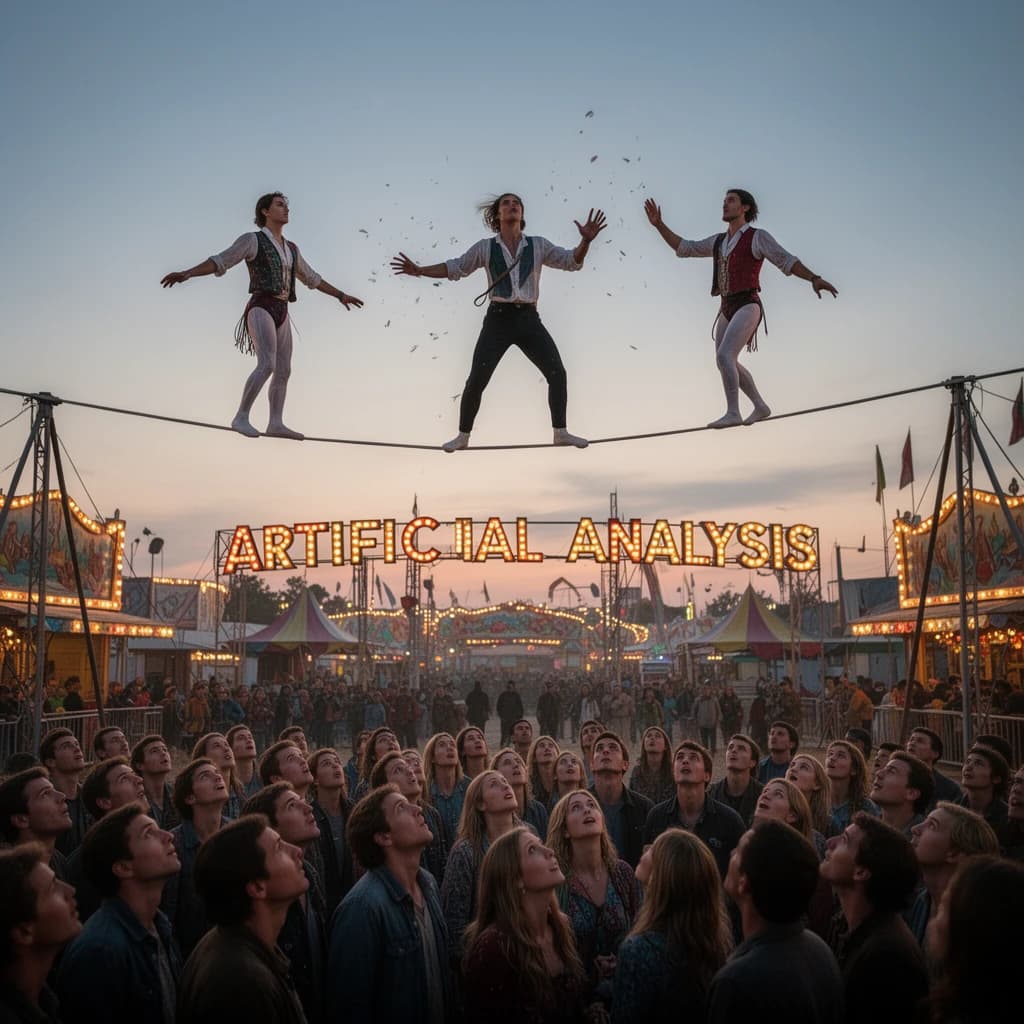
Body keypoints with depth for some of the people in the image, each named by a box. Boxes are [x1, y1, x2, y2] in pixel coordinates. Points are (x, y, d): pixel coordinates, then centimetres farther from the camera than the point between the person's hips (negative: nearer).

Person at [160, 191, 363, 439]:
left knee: (283, 371, 5)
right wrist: (186, 274, -24)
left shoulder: (290, 248, 19)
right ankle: (241, 418, -17)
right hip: (261, 310, -8)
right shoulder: (252, 239, -2)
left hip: (280, 314, 8)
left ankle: (276, 424, 9)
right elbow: (218, 263, -9)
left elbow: (311, 278, 30)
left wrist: (340, 295, 32)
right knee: (267, 366, -22)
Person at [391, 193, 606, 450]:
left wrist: (586, 240, -14)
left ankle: (560, 432, 2)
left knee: (557, 373, -9)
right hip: (498, 319, -1)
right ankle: (462, 436, 9)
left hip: (528, 319, 1)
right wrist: (419, 270, 2)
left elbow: (572, 261, 5)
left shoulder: (538, 245, 6)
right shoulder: (485, 248, 4)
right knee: (476, 380, -6)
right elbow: (454, 268, 11)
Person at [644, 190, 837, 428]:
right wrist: (658, 224, 12)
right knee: (726, 364, 13)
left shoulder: (758, 236, -3)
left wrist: (815, 279, -30)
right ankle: (761, 407, 26)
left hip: (747, 309, -8)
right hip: (728, 311, 8)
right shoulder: (720, 241, 18)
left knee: (724, 357, -23)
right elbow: (683, 249, 20)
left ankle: (733, 413, -19)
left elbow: (787, 261, -13)